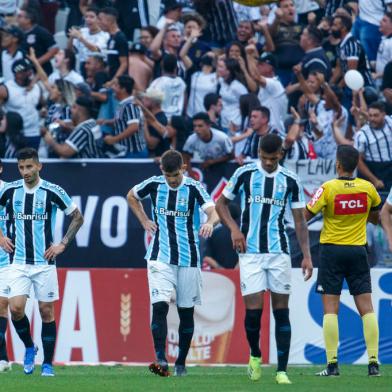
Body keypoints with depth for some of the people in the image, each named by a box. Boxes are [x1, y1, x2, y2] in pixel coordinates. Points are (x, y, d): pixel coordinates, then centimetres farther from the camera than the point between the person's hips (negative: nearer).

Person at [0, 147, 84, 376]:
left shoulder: (53, 192, -6)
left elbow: (78, 217, 4)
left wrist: (63, 244, -2)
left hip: (45, 261, -2)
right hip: (19, 261, 2)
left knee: (47, 312, 1)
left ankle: (48, 364, 9)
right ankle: (29, 347, 15)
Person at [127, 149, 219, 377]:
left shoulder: (194, 188, -7)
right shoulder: (154, 185, 0)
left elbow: (213, 210, -21)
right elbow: (132, 197, 21)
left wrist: (210, 223, -44)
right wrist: (144, 221, 9)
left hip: (188, 258, 0)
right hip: (160, 257, 0)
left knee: (186, 311, 6)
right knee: (160, 306, -16)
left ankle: (181, 363, 19)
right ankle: (161, 360, -21)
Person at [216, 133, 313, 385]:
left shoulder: (291, 181, 5)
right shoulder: (244, 174, 2)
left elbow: (300, 220, 8)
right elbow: (221, 203, 11)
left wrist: (307, 255, 1)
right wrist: (234, 229, -6)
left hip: (279, 252, 1)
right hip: (250, 251, -1)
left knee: (282, 310, -1)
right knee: (253, 308, -8)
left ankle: (282, 370, 0)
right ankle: (255, 356, 19)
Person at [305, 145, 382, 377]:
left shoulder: (328, 188, -12)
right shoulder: (368, 188, -1)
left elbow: (305, 217, -10)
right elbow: (375, 218, 15)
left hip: (332, 250, -3)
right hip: (358, 251, 3)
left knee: (330, 309, -1)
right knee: (366, 307, 3)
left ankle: (332, 364, -8)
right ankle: (374, 363, -2)